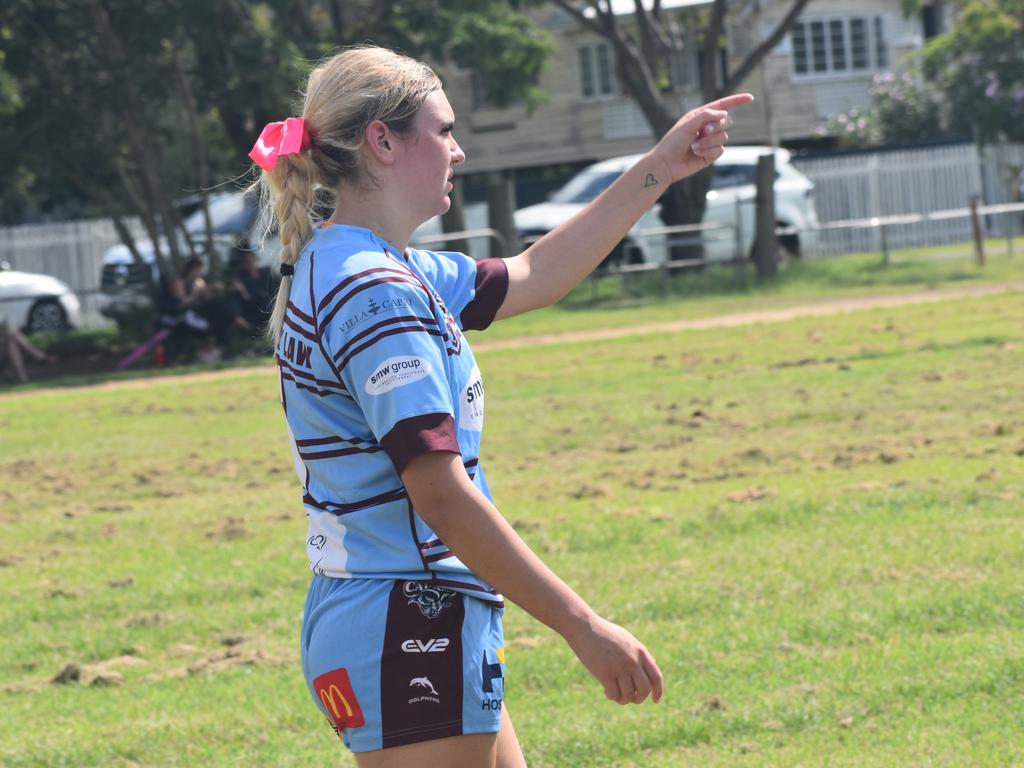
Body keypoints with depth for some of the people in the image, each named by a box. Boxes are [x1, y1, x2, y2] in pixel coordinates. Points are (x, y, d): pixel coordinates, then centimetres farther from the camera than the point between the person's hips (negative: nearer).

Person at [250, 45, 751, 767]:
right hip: (409, 633, -10)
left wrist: (659, 170, 27)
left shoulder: (345, 270, 13)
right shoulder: (374, 292, -19)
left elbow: (530, 275, 27)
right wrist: (585, 626, -23)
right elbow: (440, 495, -24)